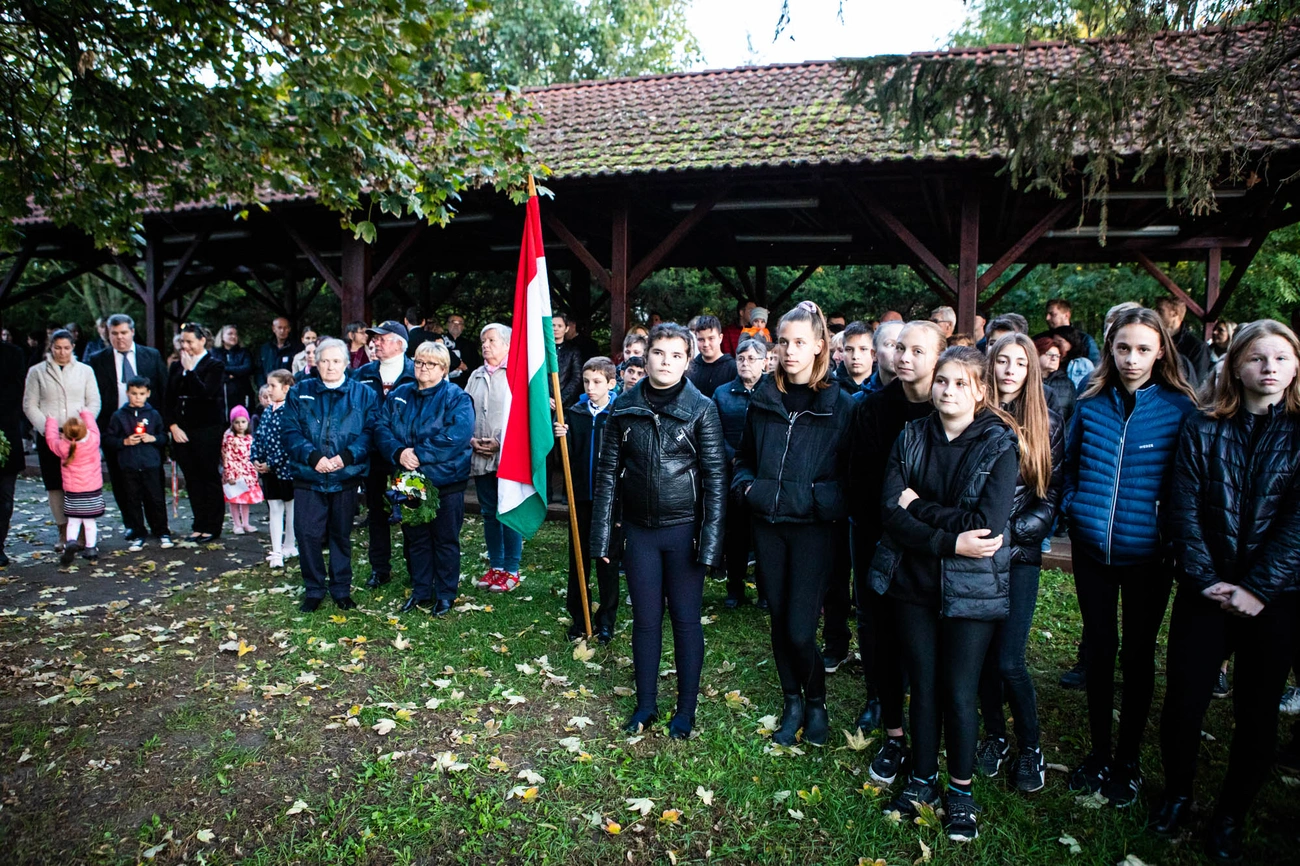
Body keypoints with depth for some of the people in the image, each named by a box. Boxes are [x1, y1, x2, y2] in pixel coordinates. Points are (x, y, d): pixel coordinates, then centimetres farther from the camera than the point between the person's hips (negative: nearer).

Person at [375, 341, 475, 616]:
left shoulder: (457, 398, -8)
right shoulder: (398, 395, 9)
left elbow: (457, 436, -23)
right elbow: (382, 428, 0)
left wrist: (419, 454, -23)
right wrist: (399, 453, -19)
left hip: (446, 483, -5)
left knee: (446, 540, 6)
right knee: (415, 539, 15)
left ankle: (445, 594, 20)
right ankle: (421, 591, 30)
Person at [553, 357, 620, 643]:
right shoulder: (575, 413, 5)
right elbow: (566, 457, 5)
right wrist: (561, 437, -14)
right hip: (581, 496, 3)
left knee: (608, 560, 7)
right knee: (578, 558, 10)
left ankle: (606, 620, 20)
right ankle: (578, 617, 23)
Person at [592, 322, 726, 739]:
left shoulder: (702, 408, -6)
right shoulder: (624, 408, 1)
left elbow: (716, 477, -7)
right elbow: (608, 472, 5)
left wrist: (711, 540, -12)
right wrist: (603, 534, 2)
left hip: (684, 529, -2)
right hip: (639, 530, 2)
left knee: (686, 620, 9)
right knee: (645, 619, 12)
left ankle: (686, 709, 25)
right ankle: (646, 705, 28)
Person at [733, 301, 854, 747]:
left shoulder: (840, 404, -6)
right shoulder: (763, 399, 4)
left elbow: (851, 475, -3)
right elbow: (744, 458, 15)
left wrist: (825, 502, -19)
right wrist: (748, 487, -4)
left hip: (814, 527, -4)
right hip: (767, 525, 4)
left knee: (800, 631, -5)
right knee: (779, 621, 12)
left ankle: (817, 702, 23)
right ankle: (792, 703, 31)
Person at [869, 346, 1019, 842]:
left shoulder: (999, 445, -8)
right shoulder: (911, 438, 1)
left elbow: (987, 523, -19)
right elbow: (891, 510, -10)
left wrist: (919, 506, -14)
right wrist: (949, 541, -20)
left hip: (971, 588, -3)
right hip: (912, 579, 3)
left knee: (958, 692, 5)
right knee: (922, 685, 13)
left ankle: (961, 791, 27)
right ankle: (922, 779, 32)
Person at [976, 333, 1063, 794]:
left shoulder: (1048, 424, 2)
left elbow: (1052, 496, 0)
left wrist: (1011, 531, -12)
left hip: (1019, 554, -1)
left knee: (1009, 661, -4)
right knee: (982, 653, 9)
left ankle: (1030, 747, 19)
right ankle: (995, 736, 30)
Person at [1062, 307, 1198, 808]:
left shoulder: (1179, 408, -7)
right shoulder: (1091, 404, 1)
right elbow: (1070, 463, 14)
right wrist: (1073, 507, 4)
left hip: (1147, 553, -2)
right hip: (1092, 549, 3)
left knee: (1137, 655, 11)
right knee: (1099, 649, 13)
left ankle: (1128, 761, 27)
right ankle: (1099, 753, 29)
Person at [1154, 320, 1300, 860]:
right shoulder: (1202, 430, 3)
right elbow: (1185, 511, -1)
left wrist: (1257, 589, -14)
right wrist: (1207, 580, -10)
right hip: (1205, 590, 1)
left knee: (1256, 712, 9)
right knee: (1183, 701, 3)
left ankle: (1232, 815, 29)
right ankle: (1177, 796, 27)